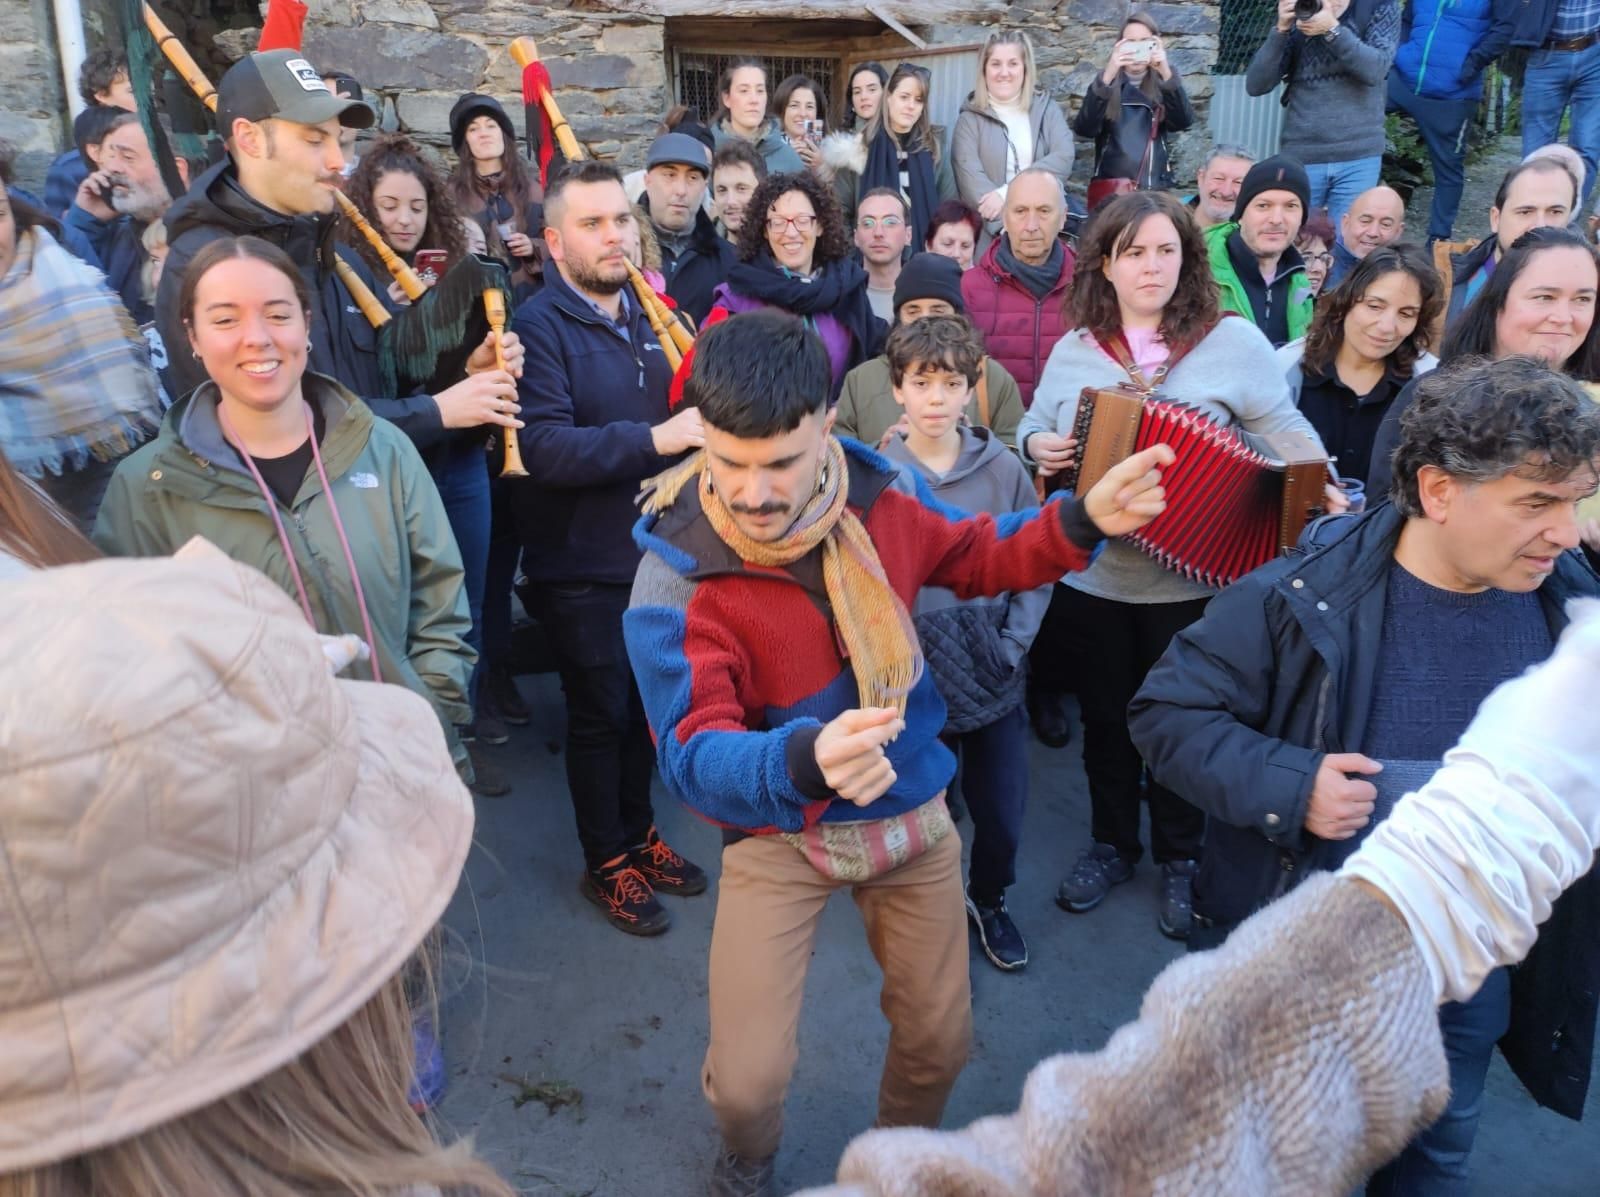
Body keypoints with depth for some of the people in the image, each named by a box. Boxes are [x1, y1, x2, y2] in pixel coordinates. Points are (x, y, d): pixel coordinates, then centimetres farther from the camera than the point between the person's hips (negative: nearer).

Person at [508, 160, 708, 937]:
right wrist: (655, 439, -31)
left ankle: (638, 835, 36)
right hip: (581, 566, -6)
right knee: (600, 713, 6)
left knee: (645, 702, 16)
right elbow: (544, 447, -26)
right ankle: (605, 864, 25)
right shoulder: (540, 325, -13)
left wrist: (700, 424, -2)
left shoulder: (646, 314, 9)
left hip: (653, 548, 6)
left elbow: (675, 415, 19)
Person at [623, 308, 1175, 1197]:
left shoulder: (880, 492, -13)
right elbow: (693, 752, -34)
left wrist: (1084, 521, -12)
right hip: (777, 832, -3)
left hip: (912, 815, 3)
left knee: (941, 1041, 17)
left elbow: (983, 558, 6)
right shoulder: (675, 576, -24)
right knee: (749, 1080, -3)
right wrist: (804, 760, -55)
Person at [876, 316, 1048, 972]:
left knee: (1003, 817, 14)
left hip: (995, 680, 2)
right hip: (914, 684, -1)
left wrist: (1012, 645, -8)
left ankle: (989, 901, 44)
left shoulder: (1003, 469, -4)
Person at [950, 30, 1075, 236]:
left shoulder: (1047, 108, 15)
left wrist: (1007, 192, -14)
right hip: (990, 231, -2)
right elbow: (969, 176, -6)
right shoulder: (971, 118, 8)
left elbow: (1063, 158, -1)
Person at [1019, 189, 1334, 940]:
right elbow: (1033, 428, 12)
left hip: (1192, 581, -2)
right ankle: (1110, 844, 36)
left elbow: (1287, 432, -3)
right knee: (1104, 719, 15)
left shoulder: (1234, 342, -3)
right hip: (1088, 577, 3)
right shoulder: (1074, 350, 5)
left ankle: (1181, 858, 33)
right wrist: (1037, 446, -11)